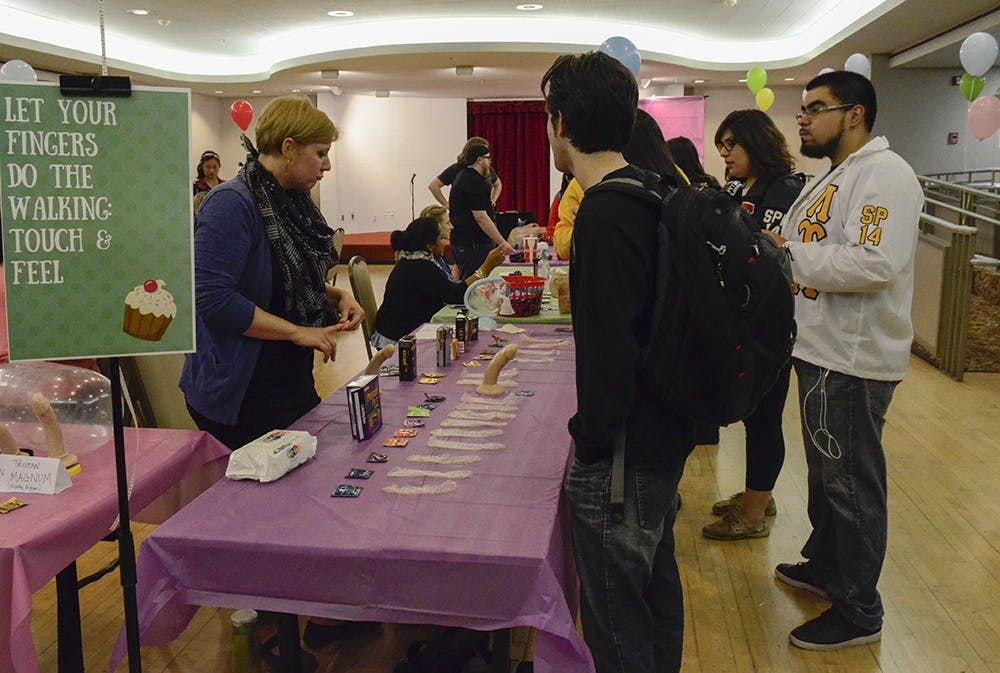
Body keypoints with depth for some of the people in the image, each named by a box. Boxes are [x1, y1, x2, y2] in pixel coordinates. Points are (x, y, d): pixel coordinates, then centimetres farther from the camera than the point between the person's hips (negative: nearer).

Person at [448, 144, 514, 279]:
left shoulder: (464, 177, 18)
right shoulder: (474, 181, -15)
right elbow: (481, 217, -21)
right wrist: (502, 242, -21)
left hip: (460, 241, 11)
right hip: (473, 244, -11)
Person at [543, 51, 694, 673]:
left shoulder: (607, 215, -23)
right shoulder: (651, 194, 6)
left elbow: (608, 348, -26)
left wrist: (593, 438, -14)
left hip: (624, 453, -10)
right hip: (666, 432, 10)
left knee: (616, 620, 7)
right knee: (657, 583, 26)